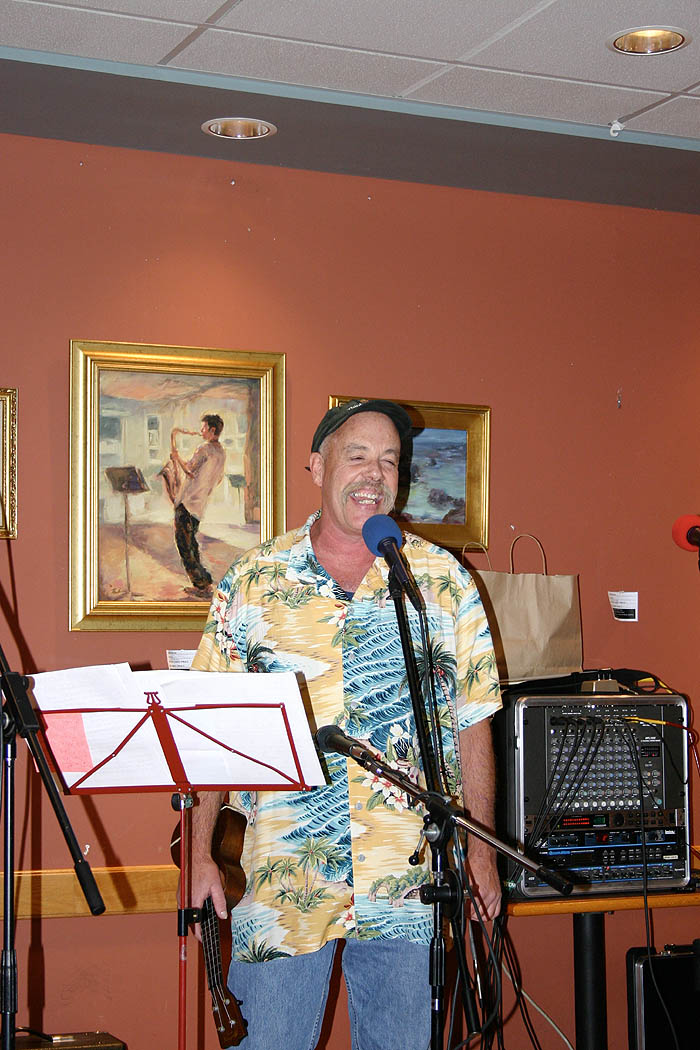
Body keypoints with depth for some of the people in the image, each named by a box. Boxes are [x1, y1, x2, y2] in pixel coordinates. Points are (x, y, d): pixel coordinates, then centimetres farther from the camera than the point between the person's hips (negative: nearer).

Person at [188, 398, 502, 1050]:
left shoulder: (443, 580, 5)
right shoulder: (251, 582, 3)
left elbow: (474, 721, 7)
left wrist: (481, 848, 3)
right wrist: (200, 854, -1)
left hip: (408, 881, 1)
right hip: (283, 876, 0)